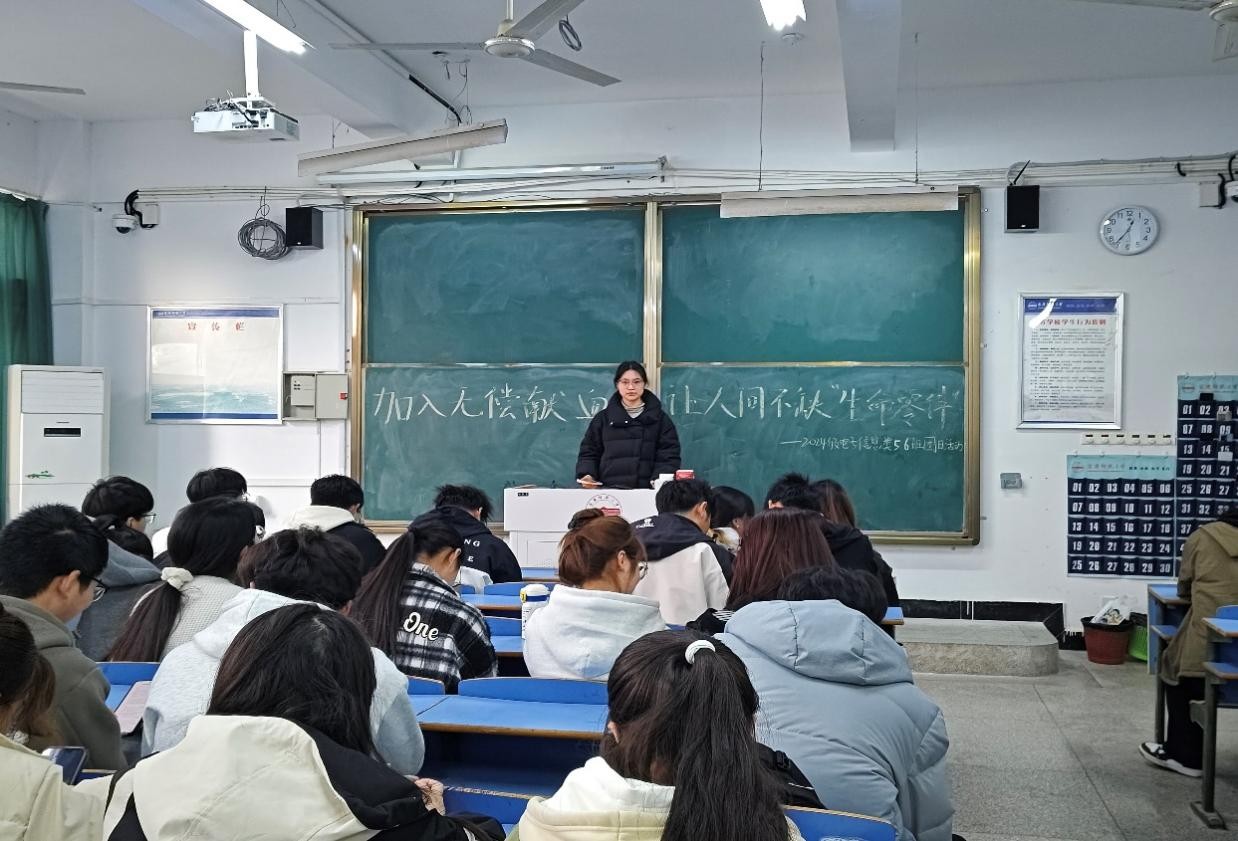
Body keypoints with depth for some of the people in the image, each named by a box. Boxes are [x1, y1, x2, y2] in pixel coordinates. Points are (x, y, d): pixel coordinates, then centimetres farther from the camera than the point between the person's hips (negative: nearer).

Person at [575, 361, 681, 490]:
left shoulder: (660, 419, 9)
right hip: (608, 488, 1)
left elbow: (669, 455, 3)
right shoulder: (603, 419, 13)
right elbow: (589, 452, 13)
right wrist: (586, 474, -6)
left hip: (647, 490, -1)